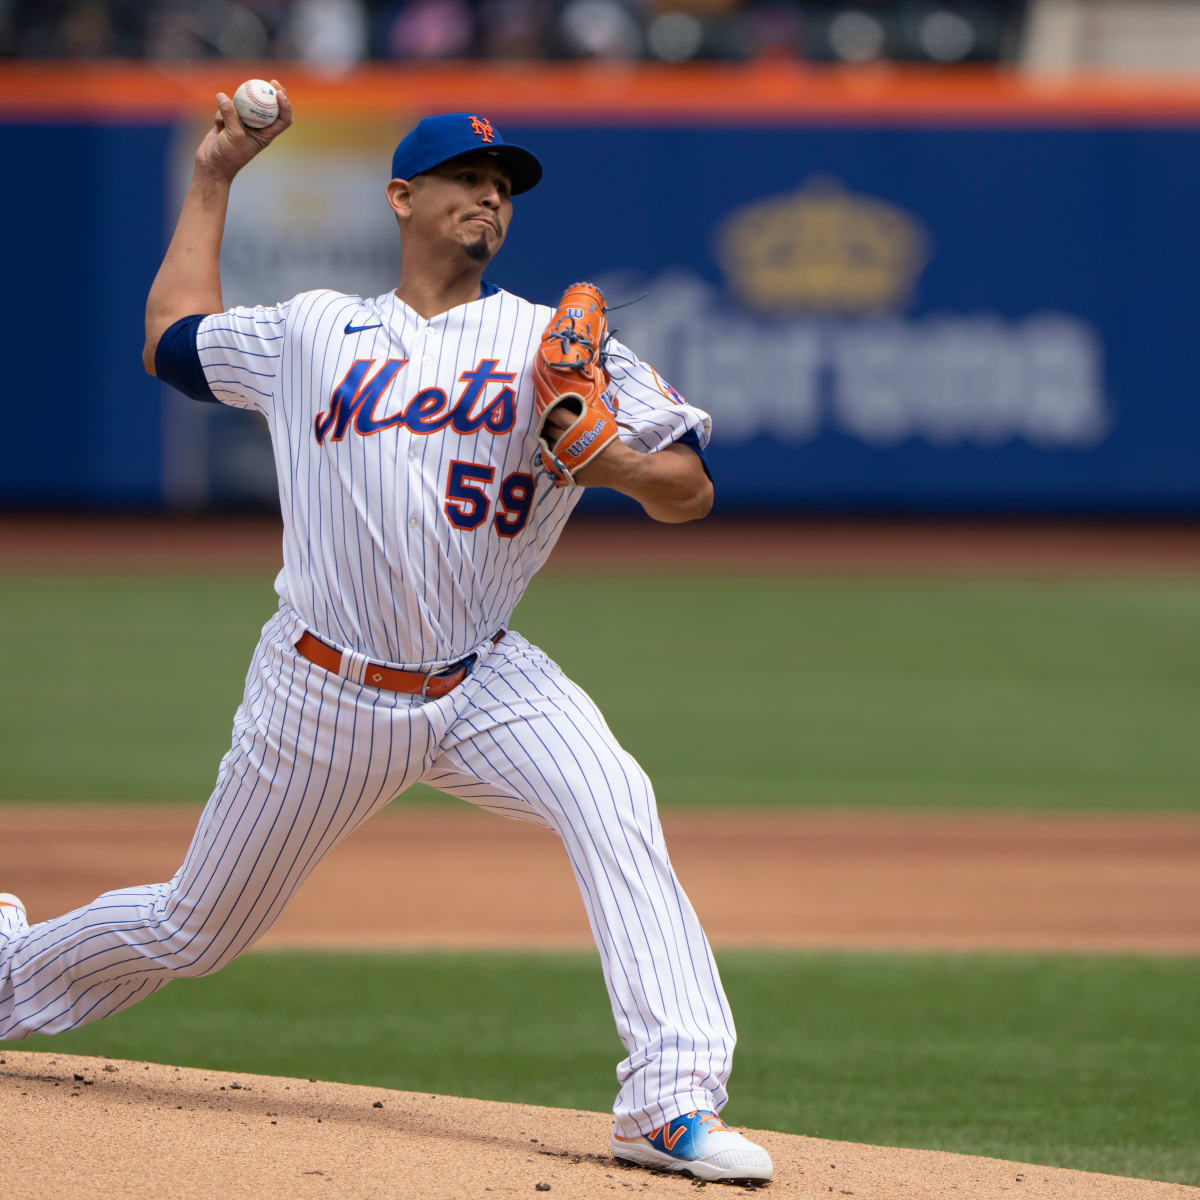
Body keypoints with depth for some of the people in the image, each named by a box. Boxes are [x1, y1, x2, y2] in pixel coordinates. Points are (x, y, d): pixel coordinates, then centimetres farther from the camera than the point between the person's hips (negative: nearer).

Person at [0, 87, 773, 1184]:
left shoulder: (552, 344, 3)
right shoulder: (311, 333, 8)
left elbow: (691, 488, -1)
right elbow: (174, 338, 25)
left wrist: (612, 463, -22)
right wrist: (214, 180, 26)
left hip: (482, 685, 0)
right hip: (325, 690, 0)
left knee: (615, 807, -30)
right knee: (191, 928, 11)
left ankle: (672, 1102, -34)